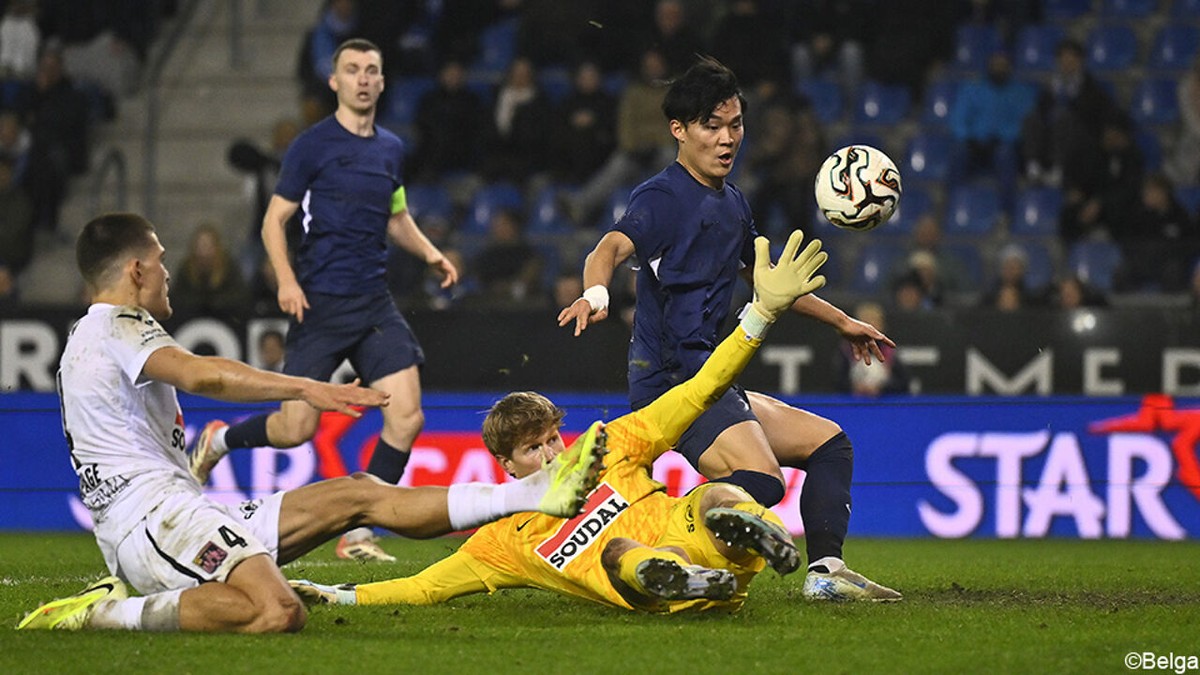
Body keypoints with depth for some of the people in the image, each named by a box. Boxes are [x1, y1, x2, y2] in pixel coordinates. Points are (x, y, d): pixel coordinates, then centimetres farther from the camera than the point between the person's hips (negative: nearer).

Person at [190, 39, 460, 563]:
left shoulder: (391, 149, 13)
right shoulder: (312, 145, -4)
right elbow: (274, 220, -2)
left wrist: (428, 253, 10)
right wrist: (286, 279, -18)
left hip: (374, 304, 5)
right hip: (319, 303, -5)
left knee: (407, 417, -9)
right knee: (297, 428, -6)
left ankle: (357, 535, 2)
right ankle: (218, 439, 26)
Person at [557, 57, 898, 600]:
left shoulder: (733, 204, 19)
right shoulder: (661, 198, -9)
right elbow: (611, 248, -28)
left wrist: (841, 321, 45)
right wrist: (596, 293, -51)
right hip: (671, 377, -10)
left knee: (828, 442, 17)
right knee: (760, 481, -29)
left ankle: (825, 571, 9)